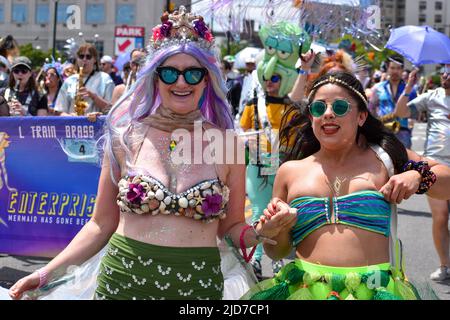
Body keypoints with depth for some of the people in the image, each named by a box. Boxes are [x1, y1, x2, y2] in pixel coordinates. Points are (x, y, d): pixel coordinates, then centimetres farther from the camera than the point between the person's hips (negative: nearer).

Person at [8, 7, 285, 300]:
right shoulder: (127, 137, -1)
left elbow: (231, 227, 7)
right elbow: (102, 224, 5)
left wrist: (262, 232, -14)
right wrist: (48, 272, -4)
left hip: (197, 286, 0)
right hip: (123, 280, 0)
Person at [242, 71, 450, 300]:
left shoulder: (382, 157, 5)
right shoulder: (290, 171, 8)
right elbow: (277, 252, 14)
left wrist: (418, 176, -5)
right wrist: (279, 227, -7)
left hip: (375, 290, -1)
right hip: (306, 289, 1)